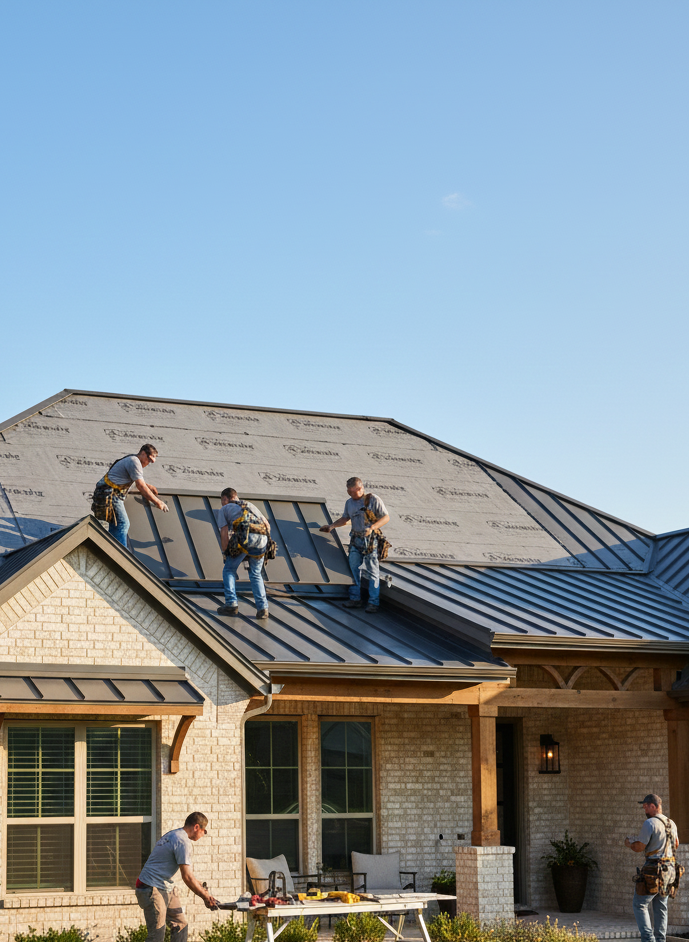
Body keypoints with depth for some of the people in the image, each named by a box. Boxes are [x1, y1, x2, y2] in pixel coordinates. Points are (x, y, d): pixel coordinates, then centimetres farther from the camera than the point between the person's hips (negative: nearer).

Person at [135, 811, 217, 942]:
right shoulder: (183, 841, -18)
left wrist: (201, 888, 20)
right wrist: (205, 897, -10)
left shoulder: (175, 835, 15)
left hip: (166, 888, 11)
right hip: (152, 890, -11)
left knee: (181, 927, 9)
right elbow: (187, 877, -19)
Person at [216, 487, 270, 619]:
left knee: (229, 570, 14)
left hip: (243, 536, -4)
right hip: (261, 539, 4)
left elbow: (224, 533, 8)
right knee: (256, 574, 17)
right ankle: (262, 608, 4)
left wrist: (225, 553, 15)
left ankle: (231, 604, 3)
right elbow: (267, 524, 26)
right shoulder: (250, 505, 34)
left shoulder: (224, 509, 20)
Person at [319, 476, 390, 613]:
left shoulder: (374, 500, -8)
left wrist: (372, 527, -21)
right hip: (355, 539, 6)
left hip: (371, 540, -6)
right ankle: (355, 599, 10)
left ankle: (373, 602, 0)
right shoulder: (349, 502, 10)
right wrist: (332, 526, 12)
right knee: (353, 568, 2)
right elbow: (345, 518, 25)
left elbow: (386, 517, -9)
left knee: (372, 571, -4)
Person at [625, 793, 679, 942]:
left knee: (640, 904, 1)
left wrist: (629, 843, 6)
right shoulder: (671, 824, 11)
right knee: (661, 907, 15)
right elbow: (676, 843, 27)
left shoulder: (650, 823, -14)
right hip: (670, 868, 8)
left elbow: (639, 848, -14)